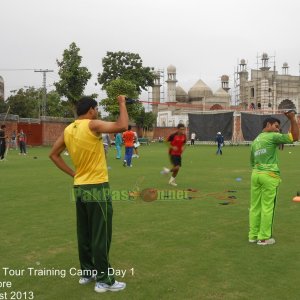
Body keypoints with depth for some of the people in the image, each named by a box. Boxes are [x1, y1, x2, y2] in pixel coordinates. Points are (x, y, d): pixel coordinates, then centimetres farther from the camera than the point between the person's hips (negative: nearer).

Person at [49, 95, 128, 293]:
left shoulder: (68, 130, 7)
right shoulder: (92, 125, -14)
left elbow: (54, 154, 15)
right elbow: (122, 126, -23)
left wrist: (73, 173, 12)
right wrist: (122, 103, -9)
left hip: (79, 188, 7)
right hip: (97, 188, -7)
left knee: (84, 234, 16)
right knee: (101, 236, 0)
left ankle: (87, 272, 27)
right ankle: (104, 280, 7)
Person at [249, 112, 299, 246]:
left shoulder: (255, 141, 16)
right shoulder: (273, 136, -7)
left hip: (255, 174, 8)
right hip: (269, 176, -7)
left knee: (255, 207, 11)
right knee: (267, 207, 0)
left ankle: (253, 235, 18)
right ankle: (264, 238, 6)